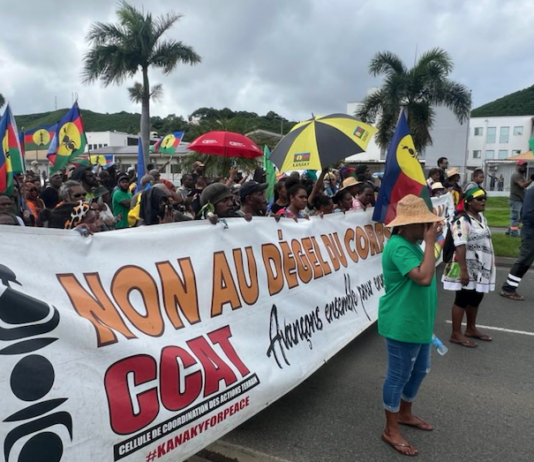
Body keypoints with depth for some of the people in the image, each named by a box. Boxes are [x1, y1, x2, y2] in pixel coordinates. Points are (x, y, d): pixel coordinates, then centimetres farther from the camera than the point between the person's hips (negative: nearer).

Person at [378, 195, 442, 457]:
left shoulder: (412, 245, 9)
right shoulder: (398, 247, -23)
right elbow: (424, 278, -32)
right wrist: (430, 243, -27)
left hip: (418, 323, 10)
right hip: (401, 325, -10)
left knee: (419, 371, 22)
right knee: (399, 376, 4)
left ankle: (405, 414, 43)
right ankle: (391, 430, 21)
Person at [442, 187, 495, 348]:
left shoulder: (481, 217, 11)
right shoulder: (462, 221, -19)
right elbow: (460, 246, -25)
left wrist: (491, 261, 22)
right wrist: (463, 270, -28)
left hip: (481, 268, 9)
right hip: (467, 269, -9)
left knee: (476, 298, 17)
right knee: (463, 299, -1)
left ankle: (471, 329, 33)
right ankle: (456, 334, 9)